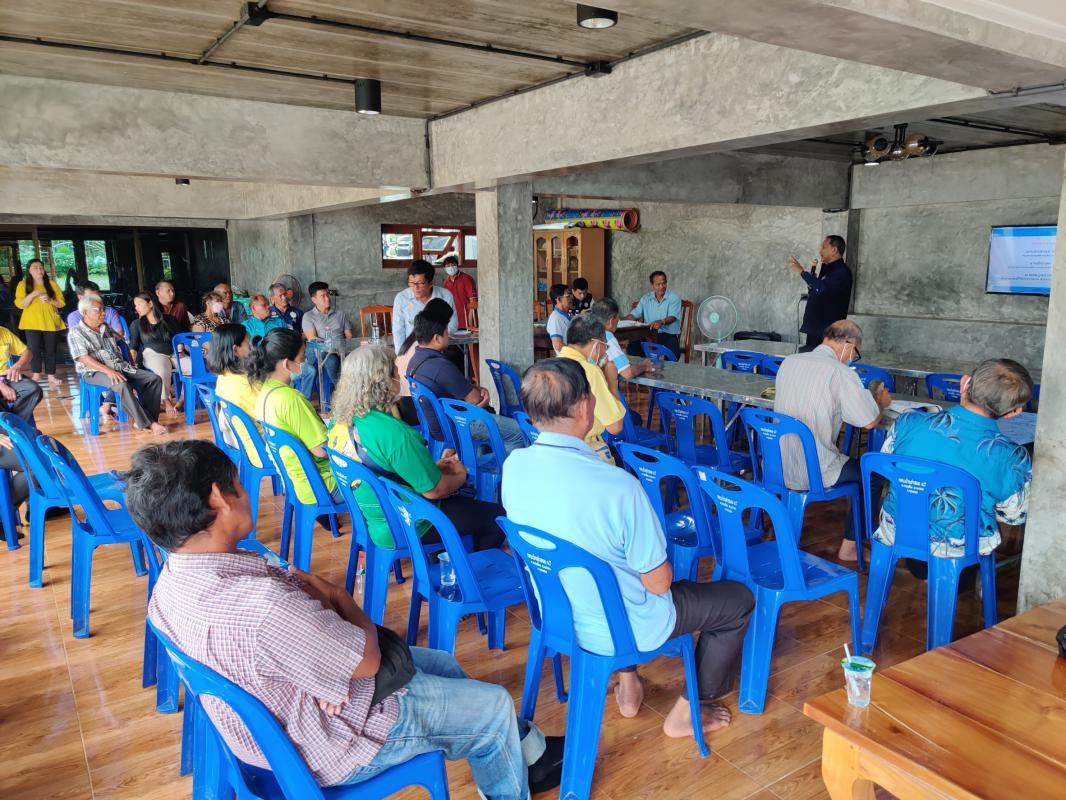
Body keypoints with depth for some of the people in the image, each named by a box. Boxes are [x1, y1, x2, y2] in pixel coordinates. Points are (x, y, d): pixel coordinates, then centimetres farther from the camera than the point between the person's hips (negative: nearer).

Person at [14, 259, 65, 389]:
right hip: (32, 323, -1)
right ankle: (36, 374, 9)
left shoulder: (51, 283, 6)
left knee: (50, 350, 1)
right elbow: (20, 304, -7)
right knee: (34, 349, -5)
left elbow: (61, 303, 4)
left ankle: (51, 376, 6)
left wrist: (49, 300, -15)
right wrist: (32, 294, -21)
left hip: (50, 322, 1)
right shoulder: (23, 284, 2)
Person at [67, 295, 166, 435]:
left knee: (154, 378, -14)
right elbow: (83, 358, -13)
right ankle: (146, 424, -34)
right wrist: (108, 371, -25)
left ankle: (142, 420, -20)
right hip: (95, 372, -7)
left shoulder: (106, 328, 20)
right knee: (123, 385, -38)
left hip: (120, 367, 7)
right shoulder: (76, 333, -1)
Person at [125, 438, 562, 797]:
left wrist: (311, 592, -18)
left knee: (441, 664, 24)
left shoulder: (173, 580, -11)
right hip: (327, 748, -9)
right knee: (494, 706, 8)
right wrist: (339, 598, -10)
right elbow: (367, 660, -26)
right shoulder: (262, 604, -42)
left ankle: (528, 752, 43)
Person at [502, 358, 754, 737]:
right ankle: (687, 712, 28)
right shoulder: (619, 486, -35)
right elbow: (659, 582, -22)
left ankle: (628, 683, 38)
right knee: (739, 599, 15)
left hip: (555, 614, 6)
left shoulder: (513, 466, -16)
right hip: (620, 630, -6)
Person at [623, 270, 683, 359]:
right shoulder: (645, 299, 14)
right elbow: (635, 314, 10)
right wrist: (621, 319, -11)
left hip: (669, 334, -3)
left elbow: (672, 317, -15)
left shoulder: (674, 298, 0)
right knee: (632, 347, -25)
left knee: (673, 352, -35)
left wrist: (661, 322, -37)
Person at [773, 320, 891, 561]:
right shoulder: (841, 373, -16)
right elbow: (870, 422, -10)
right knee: (873, 475, 18)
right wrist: (880, 403, 13)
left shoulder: (788, 362, 4)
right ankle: (849, 547, 23)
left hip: (777, 466, 7)